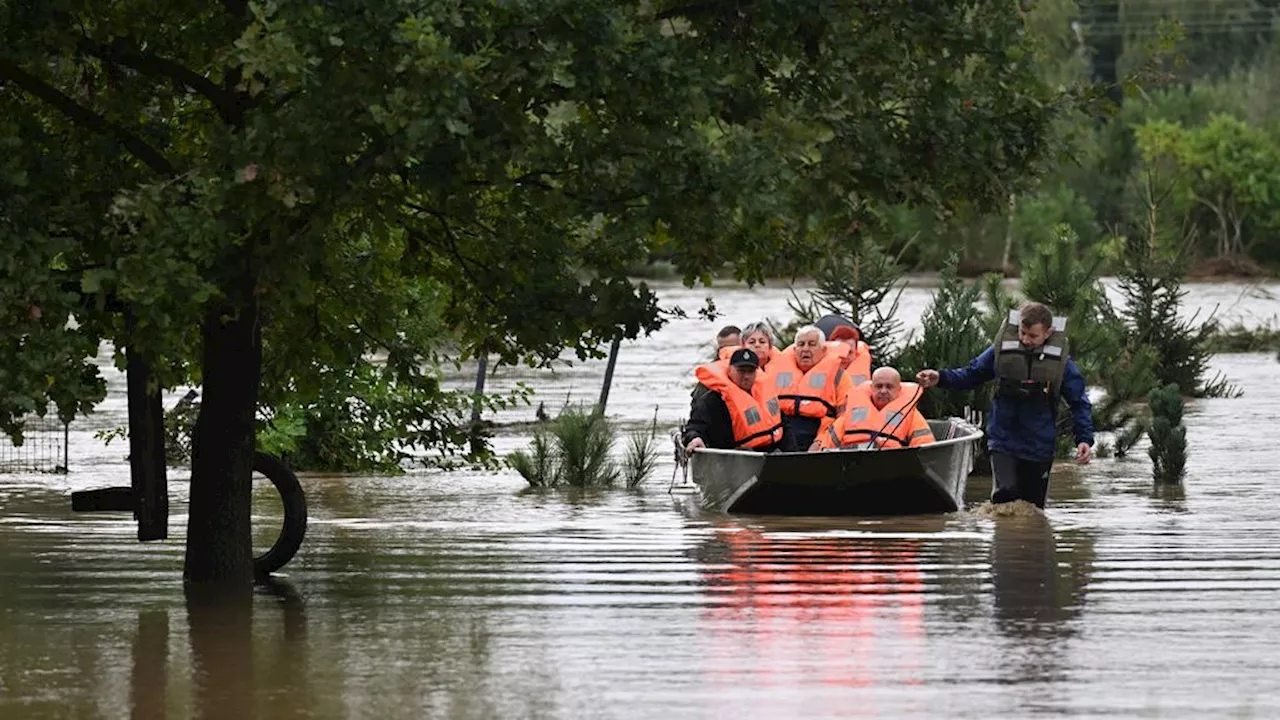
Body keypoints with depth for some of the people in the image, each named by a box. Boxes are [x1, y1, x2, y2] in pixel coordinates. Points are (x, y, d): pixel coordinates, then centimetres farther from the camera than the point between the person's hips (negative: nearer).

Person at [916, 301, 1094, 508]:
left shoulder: (1061, 362, -5)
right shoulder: (1002, 351, -4)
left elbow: (1080, 403, 3)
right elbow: (970, 375, 10)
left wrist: (1085, 439, -9)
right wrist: (940, 378, -6)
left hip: (1039, 449, 1)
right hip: (1003, 442, -1)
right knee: (1006, 492, -23)